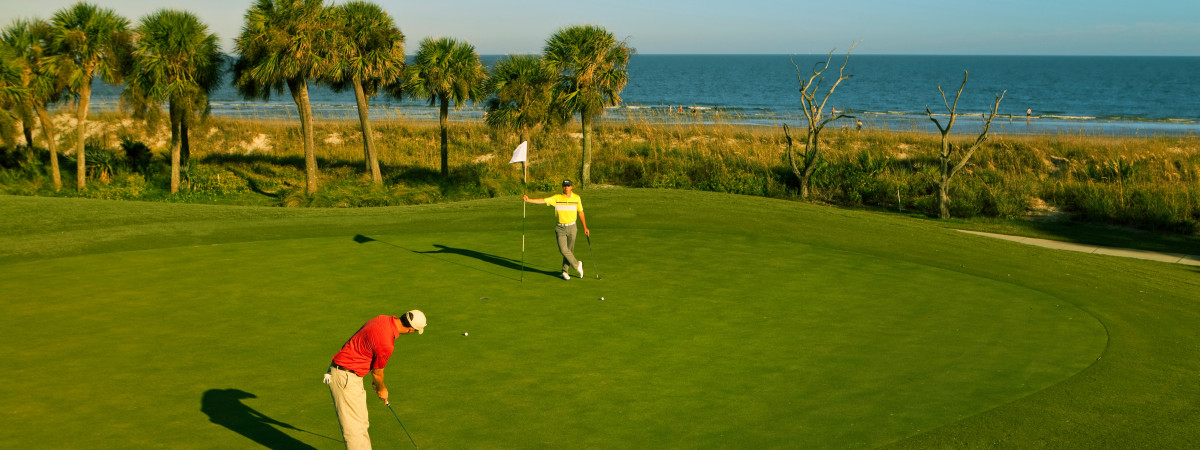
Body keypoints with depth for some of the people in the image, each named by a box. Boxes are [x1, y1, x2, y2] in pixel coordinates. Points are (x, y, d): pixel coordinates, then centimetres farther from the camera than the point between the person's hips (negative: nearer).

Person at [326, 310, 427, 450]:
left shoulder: (385, 320, 0)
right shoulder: (387, 344, -27)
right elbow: (377, 372, -8)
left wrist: (375, 378, 22)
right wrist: (381, 389, 11)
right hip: (345, 378, -10)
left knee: (362, 424, 16)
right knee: (355, 428, -8)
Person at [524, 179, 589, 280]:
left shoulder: (577, 198, 1)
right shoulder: (557, 198, -4)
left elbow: (581, 213, 9)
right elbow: (543, 201, -11)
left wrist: (585, 228, 11)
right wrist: (528, 200, -23)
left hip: (572, 227, 1)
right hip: (560, 228, -1)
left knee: (570, 250, 4)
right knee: (563, 250, -12)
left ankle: (565, 272, 18)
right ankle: (577, 265, 9)